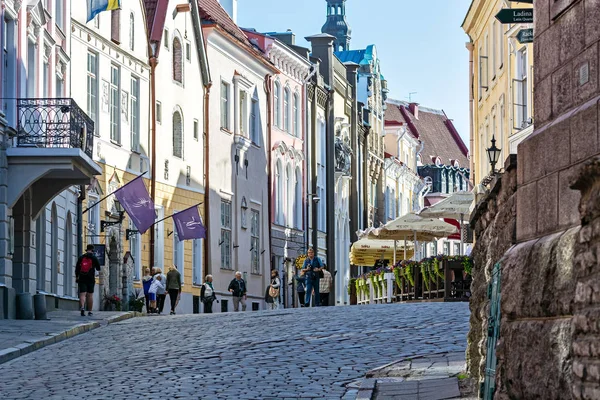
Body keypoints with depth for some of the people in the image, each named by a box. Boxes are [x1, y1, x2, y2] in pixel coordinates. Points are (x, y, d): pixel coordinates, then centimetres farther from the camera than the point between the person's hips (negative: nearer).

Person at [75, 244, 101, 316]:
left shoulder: (81, 257, 4)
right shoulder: (94, 258, -1)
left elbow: (77, 268, 4)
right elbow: (98, 268, 6)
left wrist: (76, 277, 14)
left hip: (82, 278, 0)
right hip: (91, 279, 0)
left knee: (82, 294, -6)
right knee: (90, 295, 8)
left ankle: (82, 308, -30)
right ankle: (90, 311, 9)